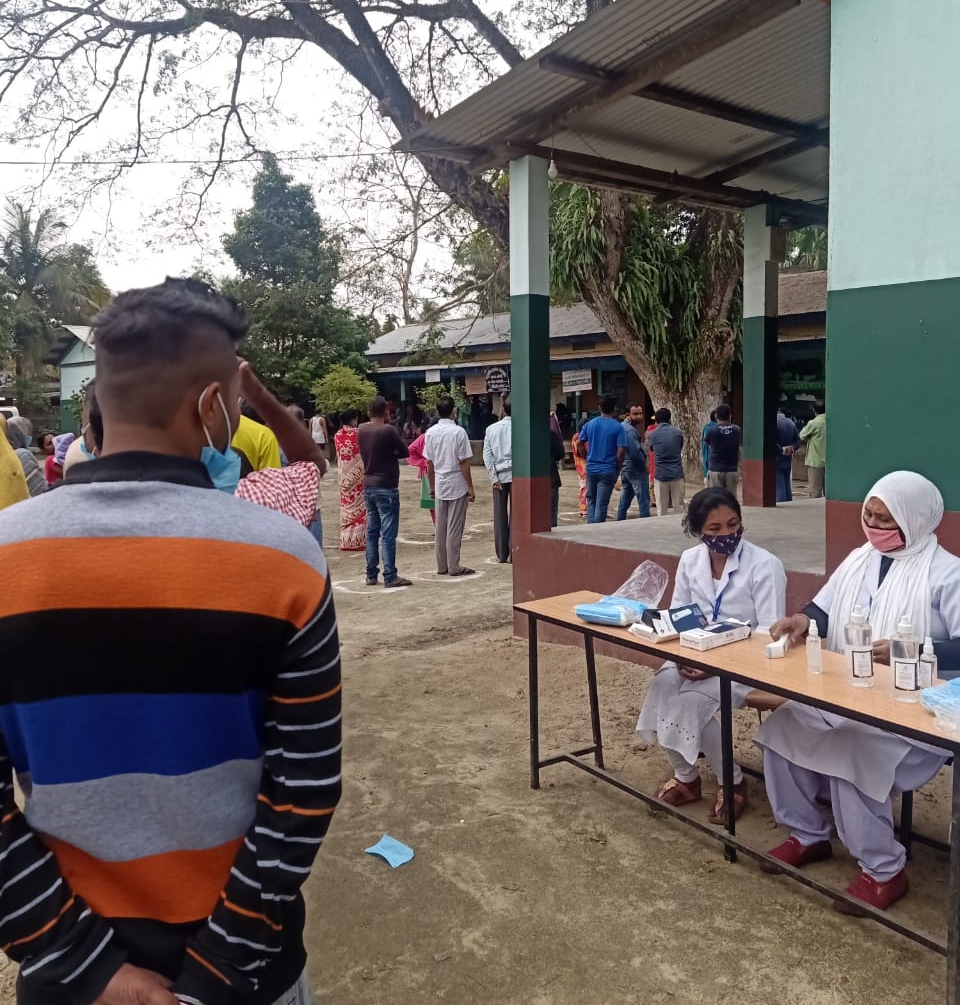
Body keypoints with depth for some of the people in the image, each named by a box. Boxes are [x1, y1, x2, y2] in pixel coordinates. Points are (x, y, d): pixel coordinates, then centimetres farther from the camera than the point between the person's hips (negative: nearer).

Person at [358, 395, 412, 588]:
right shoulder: (389, 430, -14)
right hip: (386, 487, -6)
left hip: (368, 487, 6)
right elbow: (405, 452, -5)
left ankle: (371, 575, 16)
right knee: (388, 534, -3)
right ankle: (390, 577, -2)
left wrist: (385, 454, 4)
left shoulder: (361, 430, 4)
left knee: (372, 532, 12)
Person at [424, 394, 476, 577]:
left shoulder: (430, 432, 2)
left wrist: (432, 486, 15)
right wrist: (470, 487, -5)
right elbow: (464, 463, -12)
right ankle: (454, 567, 6)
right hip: (457, 486, -5)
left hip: (440, 486, 5)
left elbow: (429, 463, 6)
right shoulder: (458, 432, -12)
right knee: (454, 528, 1)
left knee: (440, 528, 11)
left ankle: (442, 566, 17)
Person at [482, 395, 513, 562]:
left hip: (499, 476, 2)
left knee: (500, 515, 7)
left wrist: (494, 478, 0)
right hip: (515, 474, -2)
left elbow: (487, 455, 0)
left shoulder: (491, 429, 6)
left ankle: (501, 554, 10)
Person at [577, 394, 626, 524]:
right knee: (602, 504, 1)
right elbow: (621, 450, -15)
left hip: (591, 469, 4)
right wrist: (618, 467, -3)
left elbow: (580, 444, 7)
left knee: (591, 500, 18)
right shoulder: (617, 427, -9)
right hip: (608, 471, -4)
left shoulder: (590, 424, 3)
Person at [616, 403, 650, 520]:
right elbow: (635, 452, -25)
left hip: (625, 469, 10)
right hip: (636, 470, -10)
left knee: (624, 502, 13)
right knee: (644, 503, -5)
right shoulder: (631, 430, -18)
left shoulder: (622, 427, 12)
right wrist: (644, 464, -11)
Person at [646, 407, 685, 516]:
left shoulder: (652, 434, -1)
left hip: (660, 474, -1)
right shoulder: (678, 432, 1)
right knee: (679, 507, 7)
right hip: (677, 474, 1)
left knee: (661, 509, 6)